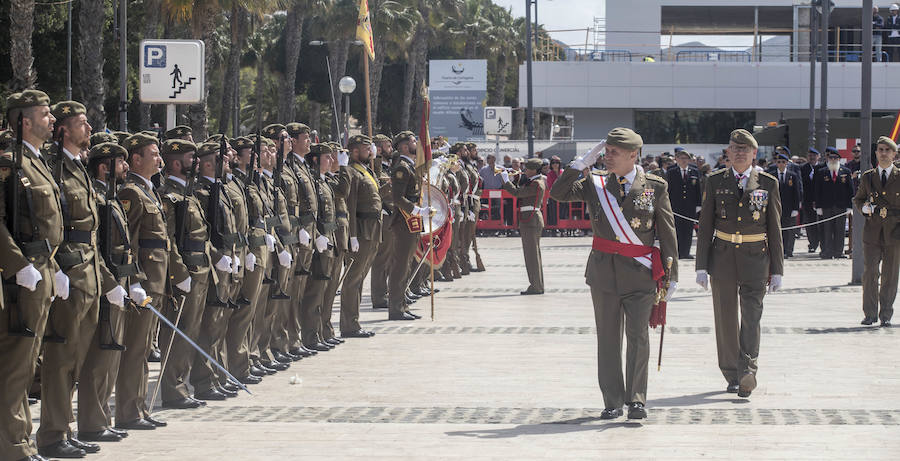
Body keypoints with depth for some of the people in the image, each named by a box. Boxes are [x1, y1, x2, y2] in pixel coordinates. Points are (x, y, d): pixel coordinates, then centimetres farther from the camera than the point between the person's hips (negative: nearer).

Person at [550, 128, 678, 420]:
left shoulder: (655, 186, 1)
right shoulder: (596, 184, 6)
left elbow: (667, 232, 3)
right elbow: (558, 193, -2)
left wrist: (672, 274, 0)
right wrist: (583, 164, -7)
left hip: (640, 274, -2)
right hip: (603, 270, 2)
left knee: (638, 336, -5)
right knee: (608, 338, 5)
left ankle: (636, 399, 5)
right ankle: (613, 402, 11)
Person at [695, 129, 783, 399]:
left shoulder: (768, 183, 4)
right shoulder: (716, 182, 6)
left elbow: (775, 229, 7)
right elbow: (705, 226, 6)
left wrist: (777, 270, 4)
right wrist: (702, 266, 0)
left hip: (755, 258, -2)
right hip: (723, 256, 2)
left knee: (751, 316, -14)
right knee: (725, 319, 5)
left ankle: (747, 373, -23)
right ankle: (732, 375, 15)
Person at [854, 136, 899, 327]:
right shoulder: (867, 177, 10)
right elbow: (857, 199, 20)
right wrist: (864, 207, 0)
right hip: (872, 232, 1)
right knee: (869, 273, -6)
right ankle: (870, 313, 3)